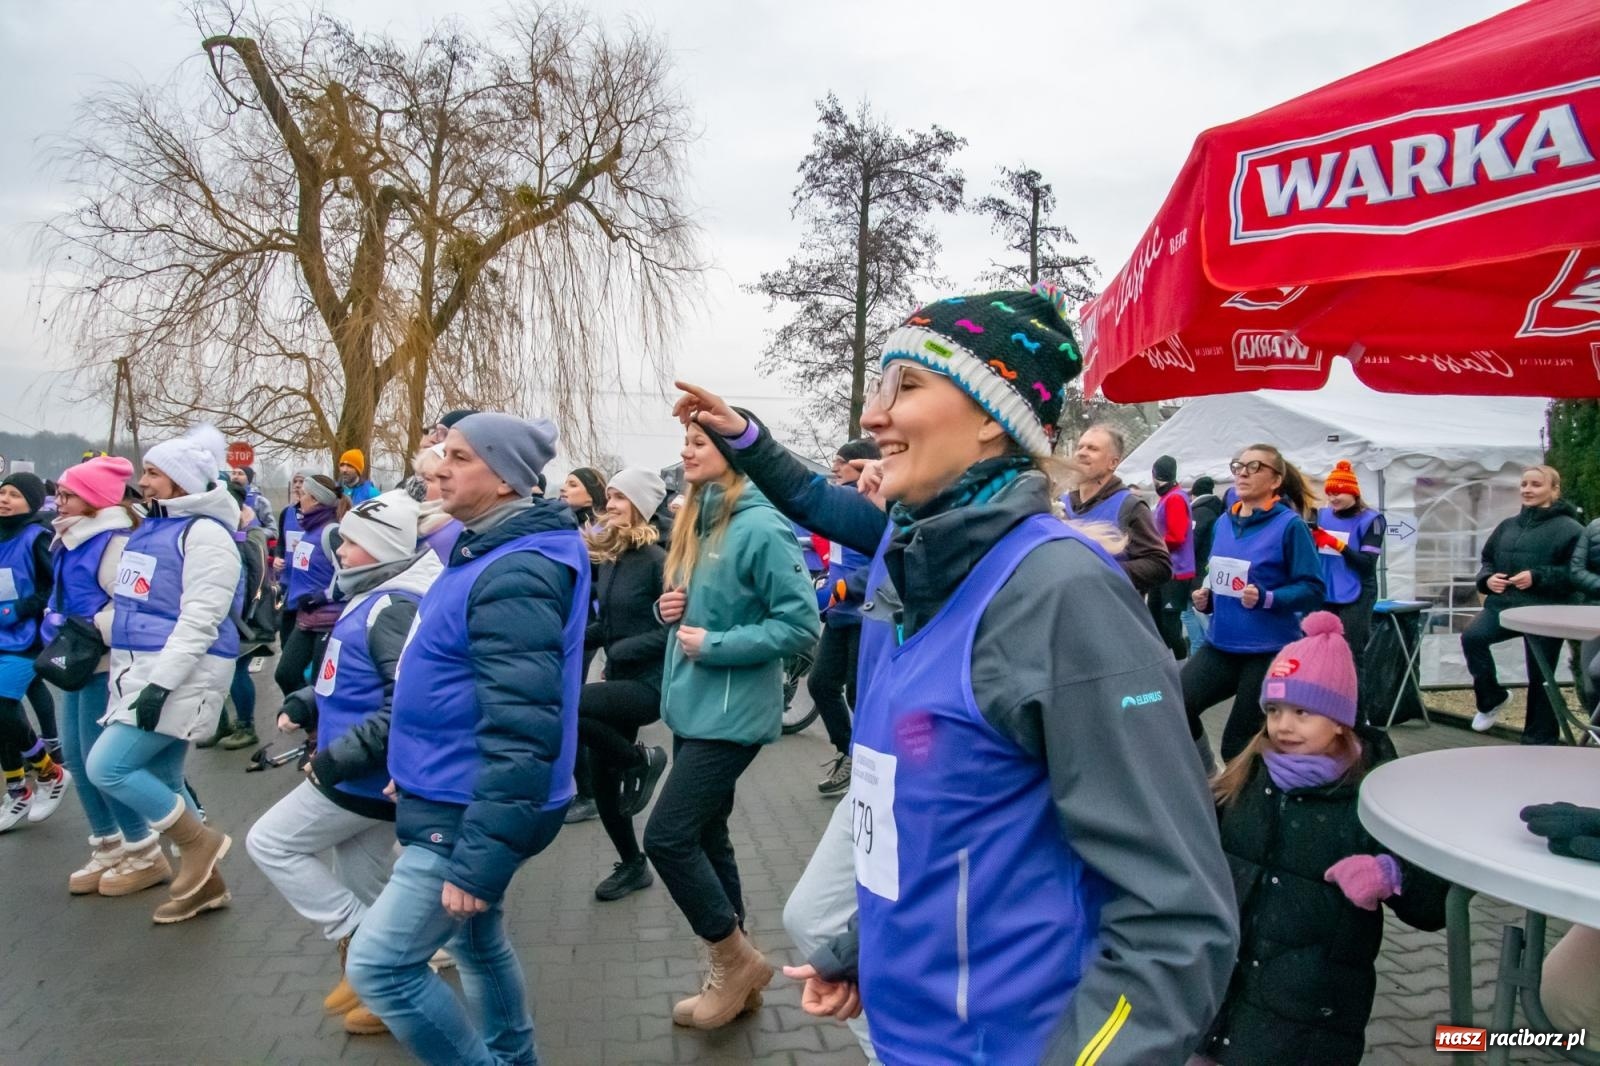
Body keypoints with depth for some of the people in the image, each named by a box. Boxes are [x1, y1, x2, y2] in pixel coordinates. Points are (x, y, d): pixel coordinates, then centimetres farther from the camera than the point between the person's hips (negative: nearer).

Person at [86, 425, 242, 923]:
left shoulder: (205, 533, -13)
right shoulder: (150, 527, 16)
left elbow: (200, 619, -20)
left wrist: (162, 683, -26)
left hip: (181, 675, -9)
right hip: (141, 669, 9)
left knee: (107, 767, -12)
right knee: (162, 782, 11)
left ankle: (201, 841, 5)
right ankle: (206, 883, 23)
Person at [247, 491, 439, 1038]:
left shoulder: (394, 608, -23)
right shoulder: (374, 599, 11)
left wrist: (338, 757, -25)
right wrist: (304, 703, 7)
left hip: (367, 775, -10)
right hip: (368, 772, 10)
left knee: (270, 843, 3)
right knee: (358, 883, 16)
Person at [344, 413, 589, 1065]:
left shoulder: (514, 575, -25)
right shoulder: (488, 550, 8)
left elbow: (519, 732, -29)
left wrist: (478, 859, -27)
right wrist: (417, 775, 22)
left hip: (473, 811, -10)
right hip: (457, 796, 10)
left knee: (378, 966, -3)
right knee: (477, 943, 23)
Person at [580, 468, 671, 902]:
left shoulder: (657, 559, -14)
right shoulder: (608, 556, 9)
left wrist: (618, 651, -20)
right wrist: (576, 637, -1)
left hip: (649, 683, -8)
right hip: (620, 679, 8)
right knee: (602, 774, 10)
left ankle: (640, 760, -4)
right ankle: (632, 865, 29)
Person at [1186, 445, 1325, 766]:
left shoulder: (1289, 524, -10)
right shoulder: (1224, 523, 9)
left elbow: (1312, 589, -11)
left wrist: (1266, 598, -26)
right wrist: (1205, 598, 1)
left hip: (1269, 650, -5)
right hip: (1221, 645, 5)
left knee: (1239, 744, 2)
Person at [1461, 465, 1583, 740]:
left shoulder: (1569, 529, -4)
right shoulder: (1508, 526, 15)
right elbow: (1487, 560, 21)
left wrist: (1536, 577, -21)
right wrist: (1487, 579, 0)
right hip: (1503, 604, 5)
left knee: (1540, 678, 3)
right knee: (1472, 637, -23)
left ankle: (1540, 741, 17)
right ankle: (1492, 697, 0)